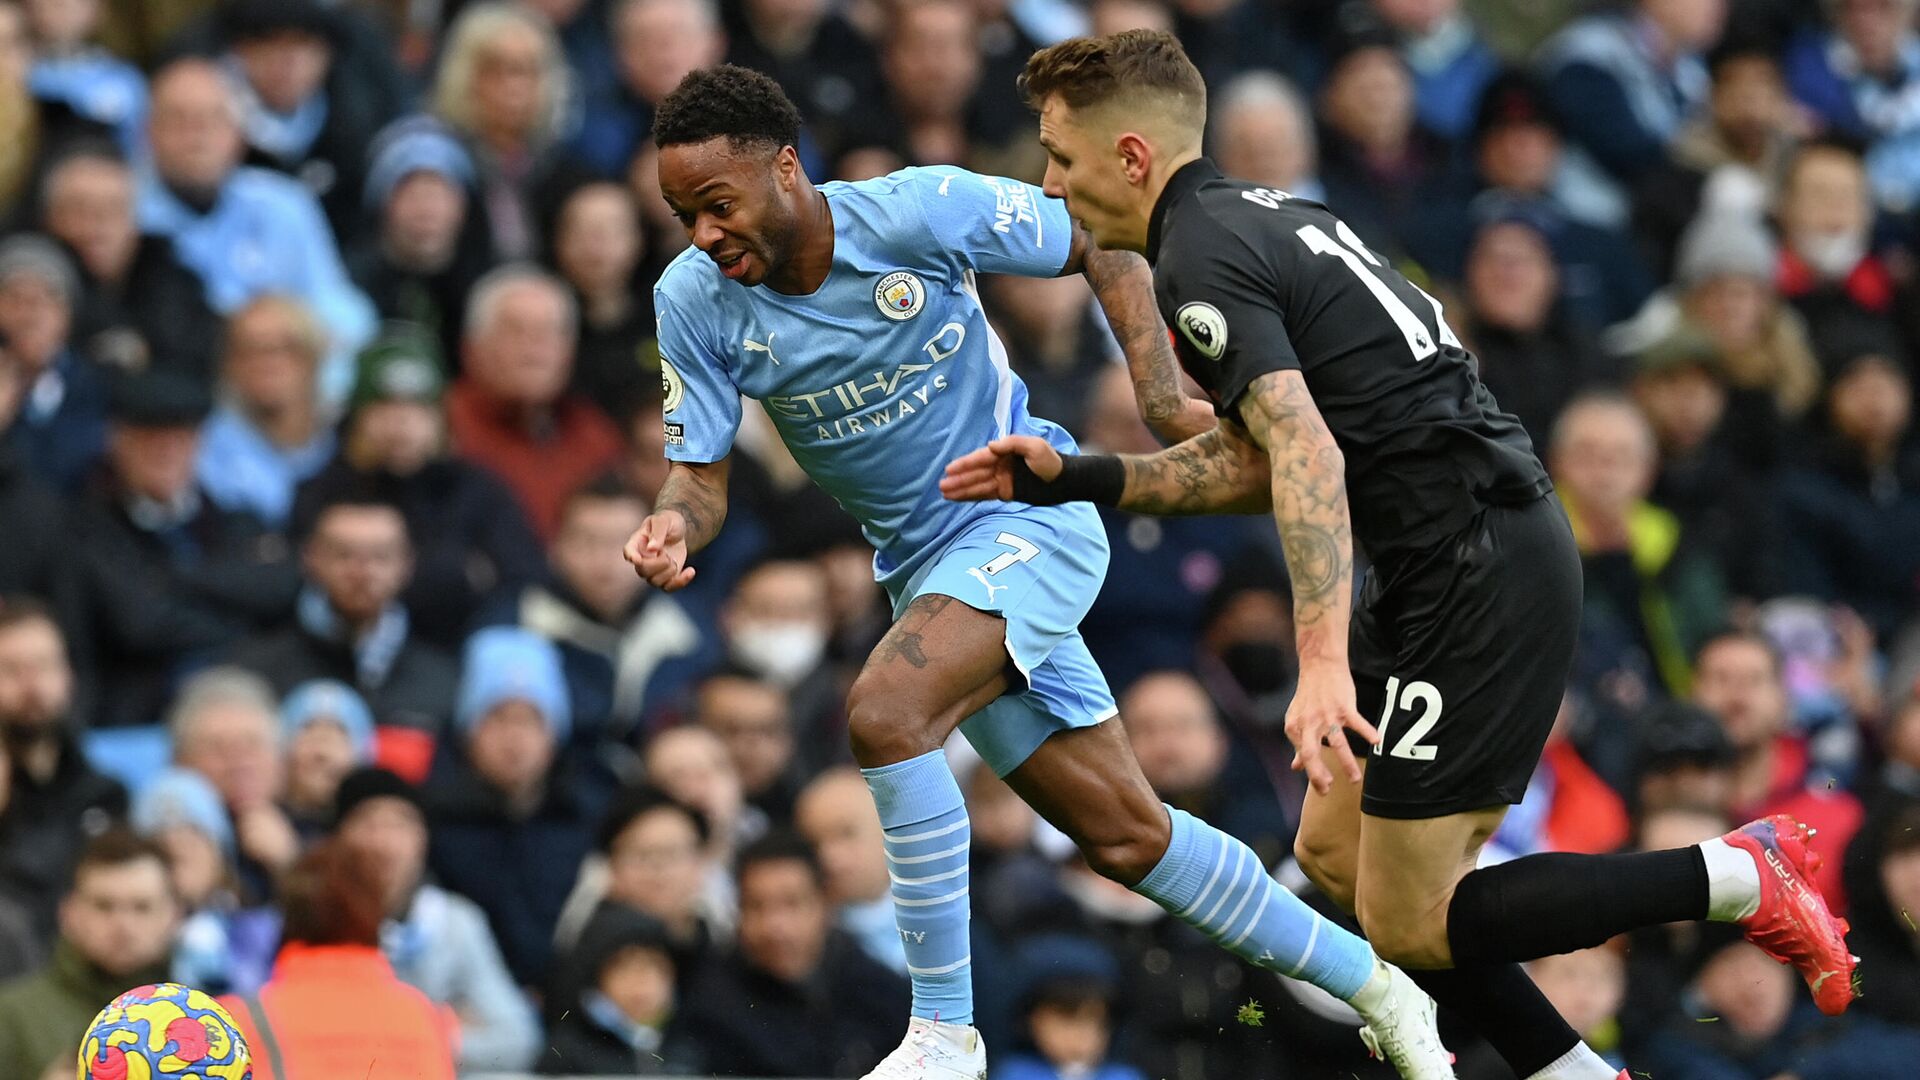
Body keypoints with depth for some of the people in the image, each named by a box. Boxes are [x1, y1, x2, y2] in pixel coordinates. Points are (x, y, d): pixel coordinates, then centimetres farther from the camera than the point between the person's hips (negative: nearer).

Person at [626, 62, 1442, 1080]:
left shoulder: (920, 212, -19)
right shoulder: (694, 304, -8)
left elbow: (1103, 244, -7)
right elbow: (703, 469, -4)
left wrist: (1160, 392, -16)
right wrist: (673, 525, -27)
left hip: (1029, 517, -5)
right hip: (923, 565, 5)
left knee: (884, 714, -30)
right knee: (1125, 835, 7)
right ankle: (1370, 984, 25)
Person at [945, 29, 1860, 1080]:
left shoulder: (1201, 262, -12)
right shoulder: (1263, 215, 18)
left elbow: (1310, 458, -25)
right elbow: (1260, 452, 24)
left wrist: (1324, 666, -32)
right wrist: (1075, 479, 21)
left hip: (1476, 578, -10)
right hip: (1489, 545, 10)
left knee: (1408, 922, -6)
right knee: (1334, 853, 16)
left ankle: (1739, 877, -5)